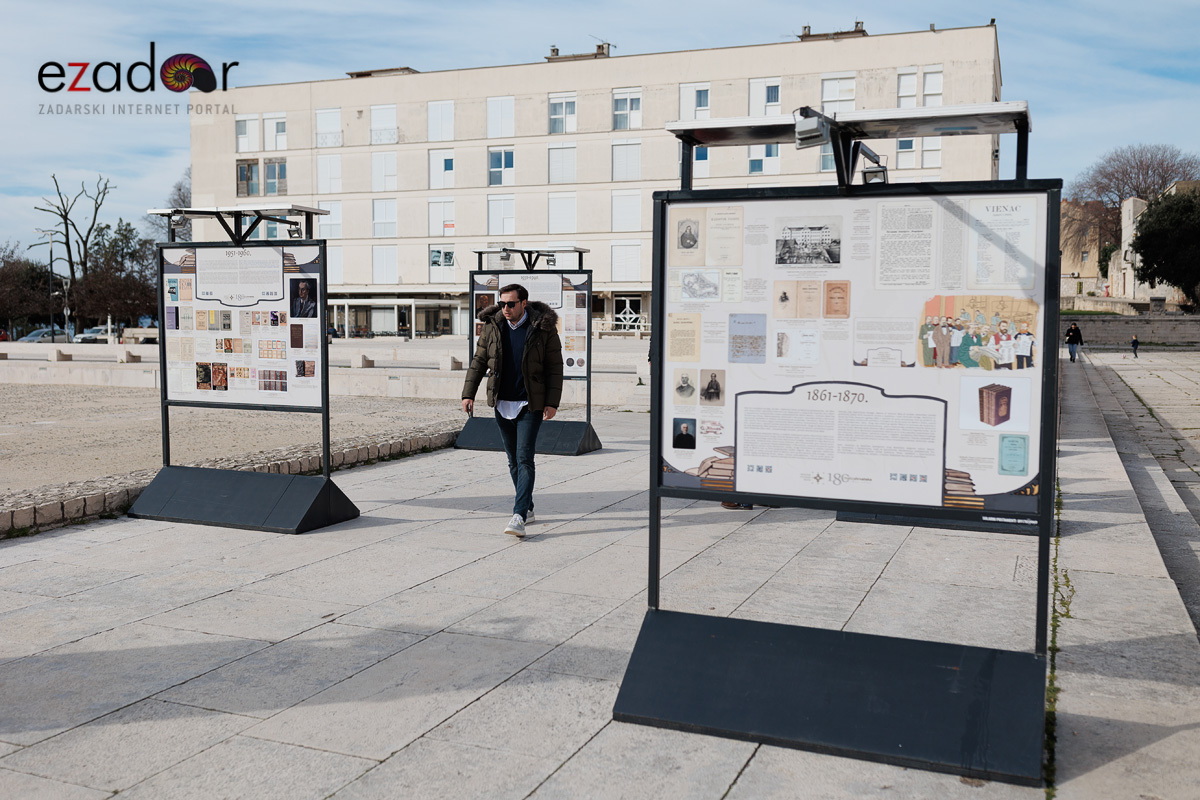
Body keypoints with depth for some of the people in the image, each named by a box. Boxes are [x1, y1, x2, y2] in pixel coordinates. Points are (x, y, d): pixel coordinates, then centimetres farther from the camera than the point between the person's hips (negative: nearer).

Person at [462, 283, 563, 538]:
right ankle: (527, 508, 27)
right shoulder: (492, 326, 3)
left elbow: (555, 367, -4)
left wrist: (552, 402, -10)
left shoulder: (543, 328, -7)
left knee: (524, 459, -12)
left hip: (530, 405, -4)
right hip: (502, 404, 4)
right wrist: (468, 394, 0)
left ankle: (519, 516, -15)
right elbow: (478, 361, 9)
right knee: (513, 460, 12)